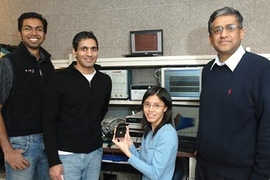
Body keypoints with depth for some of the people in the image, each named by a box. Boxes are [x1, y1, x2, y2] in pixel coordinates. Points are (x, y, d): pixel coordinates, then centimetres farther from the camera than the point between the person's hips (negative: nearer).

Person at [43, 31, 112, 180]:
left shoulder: (105, 80, 2)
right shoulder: (60, 79, -11)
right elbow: (49, 122, -11)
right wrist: (53, 161, -13)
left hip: (95, 152, 4)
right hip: (67, 154, -4)